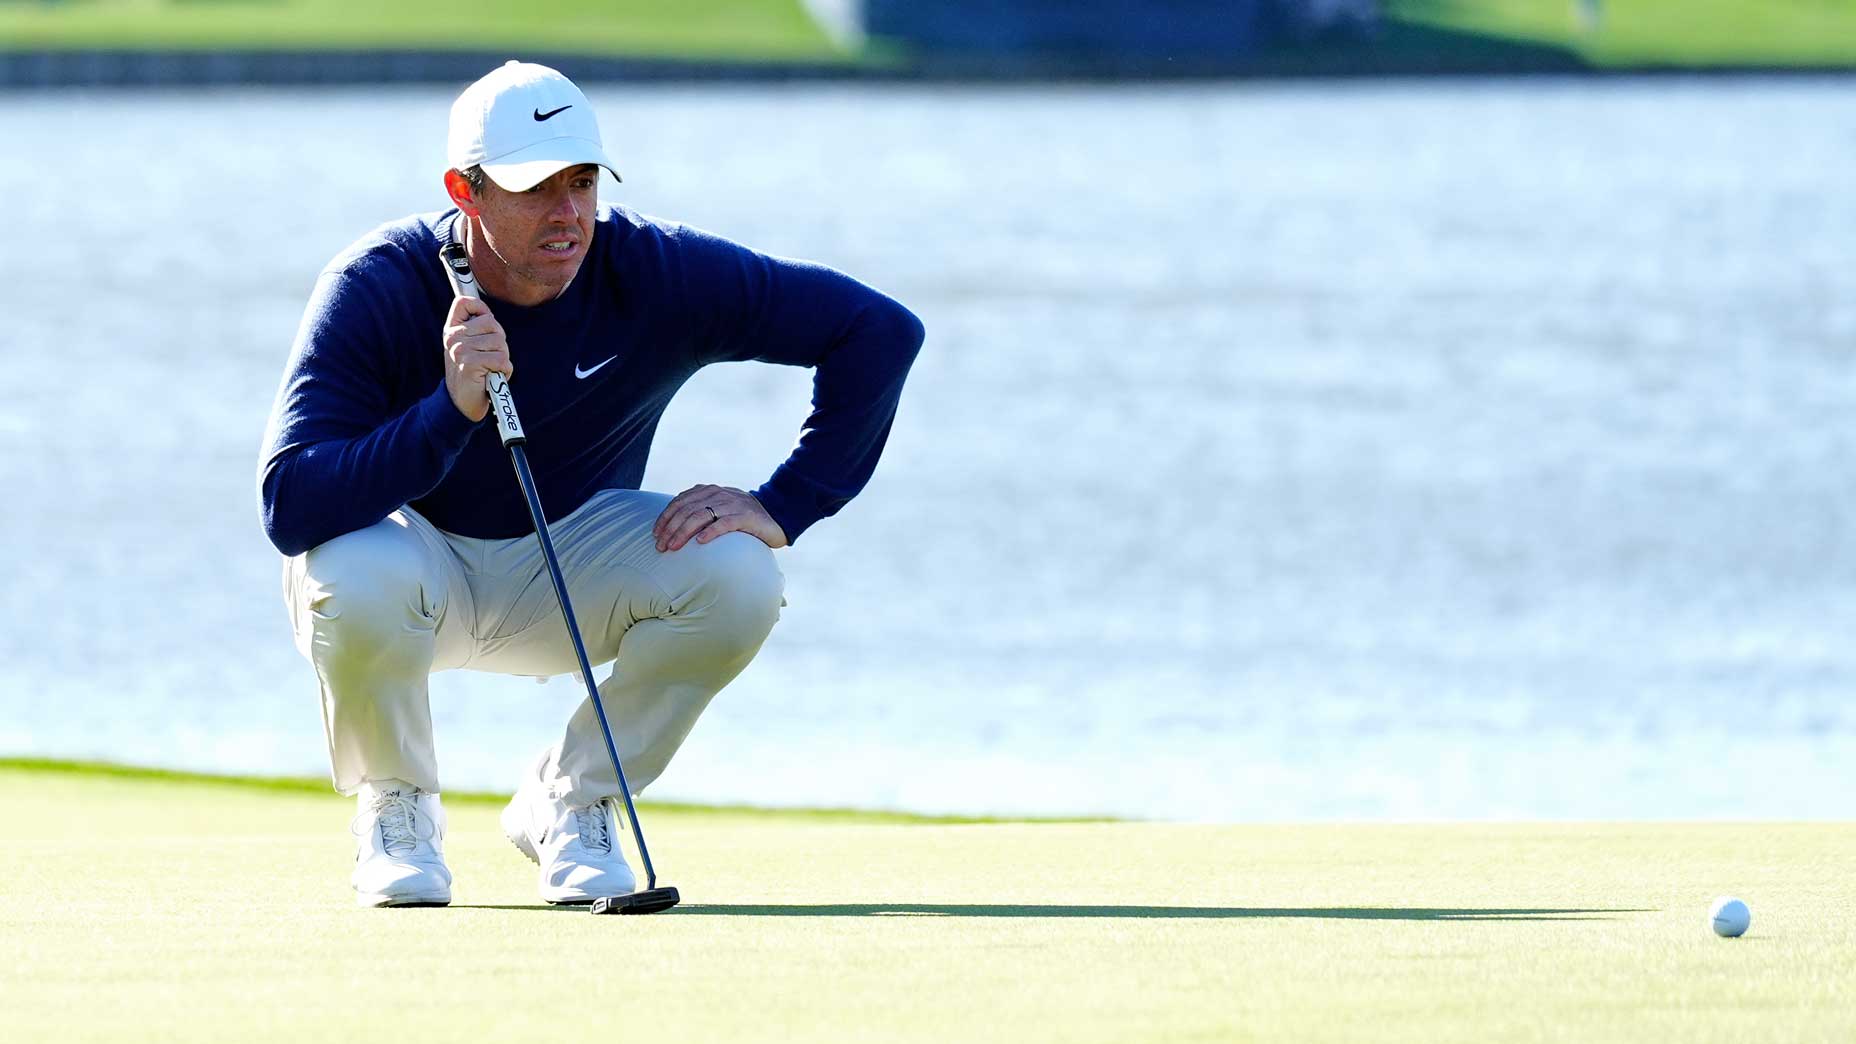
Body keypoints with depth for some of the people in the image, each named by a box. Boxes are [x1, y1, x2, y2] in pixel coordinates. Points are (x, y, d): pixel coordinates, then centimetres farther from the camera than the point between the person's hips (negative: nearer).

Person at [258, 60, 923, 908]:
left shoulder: (656, 274, -20)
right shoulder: (376, 290, -26)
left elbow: (880, 331, -17)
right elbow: (290, 511, -35)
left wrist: (782, 508, -25)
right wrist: (451, 410, -47)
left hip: (572, 569, 3)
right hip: (417, 557, -2)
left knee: (735, 576, -26)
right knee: (362, 579, -38)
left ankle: (572, 800, 1)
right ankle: (396, 807, -5)